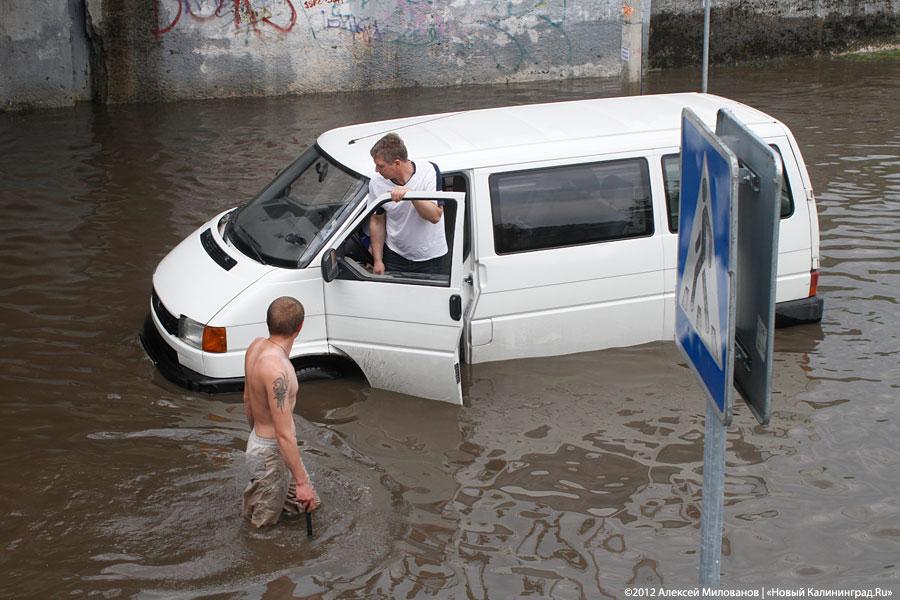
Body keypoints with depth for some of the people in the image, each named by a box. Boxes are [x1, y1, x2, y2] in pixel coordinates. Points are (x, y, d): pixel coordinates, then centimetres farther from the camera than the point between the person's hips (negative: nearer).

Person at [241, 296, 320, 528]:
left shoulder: (256, 346, -6)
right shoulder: (276, 370, -34)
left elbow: (247, 398, 11)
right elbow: (284, 435, -30)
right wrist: (301, 482, -23)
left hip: (259, 438, 9)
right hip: (271, 452, -9)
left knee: (309, 504, 22)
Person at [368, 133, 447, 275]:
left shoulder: (428, 171, -20)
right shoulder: (377, 182, -13)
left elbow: (435, 216, -27)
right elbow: (377, 221, 0)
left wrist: (411, 194, -41)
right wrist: (377, 260, -1)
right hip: (395, 255, 2)